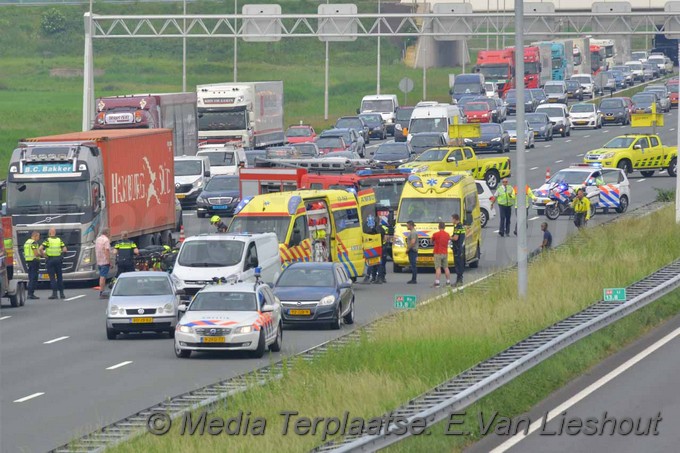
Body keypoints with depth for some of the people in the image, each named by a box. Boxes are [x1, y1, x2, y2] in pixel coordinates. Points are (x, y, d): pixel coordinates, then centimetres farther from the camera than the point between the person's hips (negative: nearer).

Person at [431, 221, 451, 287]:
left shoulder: (435, 234, -10)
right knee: (446, 268, 13)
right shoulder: (447, 235, 3)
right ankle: (448, 282, 16)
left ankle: (437, 282, -15)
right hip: (445, 253, 5)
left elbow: (432, 242, 4)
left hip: (438, 253, -5)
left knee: (438, 268, -8)